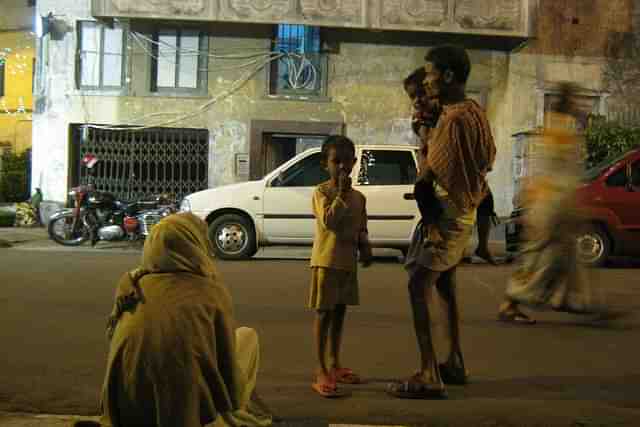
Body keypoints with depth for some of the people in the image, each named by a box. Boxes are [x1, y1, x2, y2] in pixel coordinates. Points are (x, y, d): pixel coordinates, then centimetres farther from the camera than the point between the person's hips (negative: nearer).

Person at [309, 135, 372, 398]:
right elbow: (329, 221, -23)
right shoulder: (321, 193, -8)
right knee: (324, 314, -4)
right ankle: (322, 373, -1)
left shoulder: (358, 197, 10)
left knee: (339, 313, 15)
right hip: (326, 261, -6)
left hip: (348, 262, 6)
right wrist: (341, 193, -22)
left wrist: (365, 248, -2)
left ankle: (335, 365, 29)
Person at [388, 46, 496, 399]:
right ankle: (454, 363, 28)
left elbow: (427, 175, -20)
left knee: (418, 286, -12)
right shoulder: (474, 111, 9)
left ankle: (428, 376, -14)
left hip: (446, 212, -10)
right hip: (464, 209, 10)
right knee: (445, 285, 19)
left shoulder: (453, 119, -20)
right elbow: (488, 158, 19)